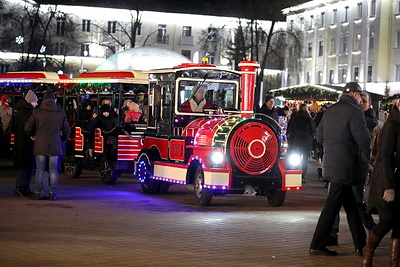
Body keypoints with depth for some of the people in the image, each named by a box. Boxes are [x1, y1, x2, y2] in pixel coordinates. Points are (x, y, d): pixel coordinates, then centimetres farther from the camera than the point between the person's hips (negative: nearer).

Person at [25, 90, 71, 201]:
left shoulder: (37, 112, -2)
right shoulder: (61, 112, 2)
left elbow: (28, 127, -3)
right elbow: (67, 130, 7)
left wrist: (33, 135, 17)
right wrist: (63, 139, 26)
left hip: (41, 145, -1)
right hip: (55, 146, 1)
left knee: (40, 169, 6)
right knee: (53, 170, 5)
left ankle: (37, 193, 7)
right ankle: (53, 193, 4)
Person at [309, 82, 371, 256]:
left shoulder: (330, 111, 12)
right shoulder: (354, 111, -12)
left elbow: (319, 136, 18)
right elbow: (364, 140, -15)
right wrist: (368, 158, 2)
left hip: (330, 163, 8)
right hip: (345, 167, -8)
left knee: (351, 205, 15)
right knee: (332, 206, -3)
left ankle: (360, 244, 21)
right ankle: (317, 245, 2)